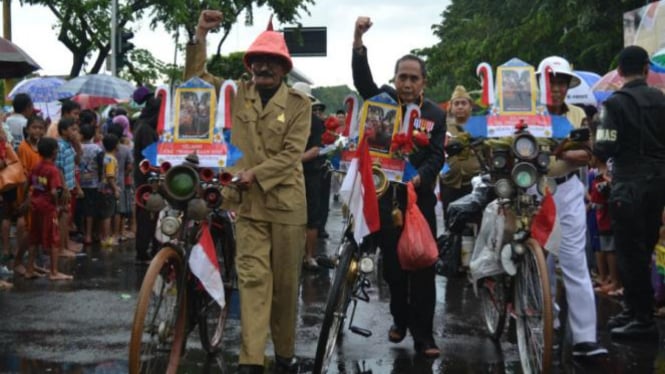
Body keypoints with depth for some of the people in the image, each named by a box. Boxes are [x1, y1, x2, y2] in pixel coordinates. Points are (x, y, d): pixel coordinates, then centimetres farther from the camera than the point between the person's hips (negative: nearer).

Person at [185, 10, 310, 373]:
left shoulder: (299, 104, -1)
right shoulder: (236, 94, 7)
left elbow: (292, 153, -8)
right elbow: (194, 77, 7)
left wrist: (256, 173, -18)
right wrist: (199, 35, -4)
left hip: (286, 202, -1)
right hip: (247, 201, 1)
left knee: (285, 281, 8)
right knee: (253, 277, -6)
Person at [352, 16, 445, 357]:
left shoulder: (435, 114, 2)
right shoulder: (384, 100, 2)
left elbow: (436, 156, -3)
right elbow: (362, 79, -15)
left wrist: (419, 178, -23)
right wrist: (358, 41, -31)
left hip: (421, 198, -1)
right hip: (386, 196, 1)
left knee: (423, 268, -1)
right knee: (393, 265, 9)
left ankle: (423, 335, 4)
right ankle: (400, 319, 29)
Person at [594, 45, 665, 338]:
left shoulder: (615, 103, -11)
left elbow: (604, 149, -15)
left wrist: (596, 151, 6)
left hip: (631, 185, -6)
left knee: (630, 251, -2)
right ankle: (634, 310, 23)